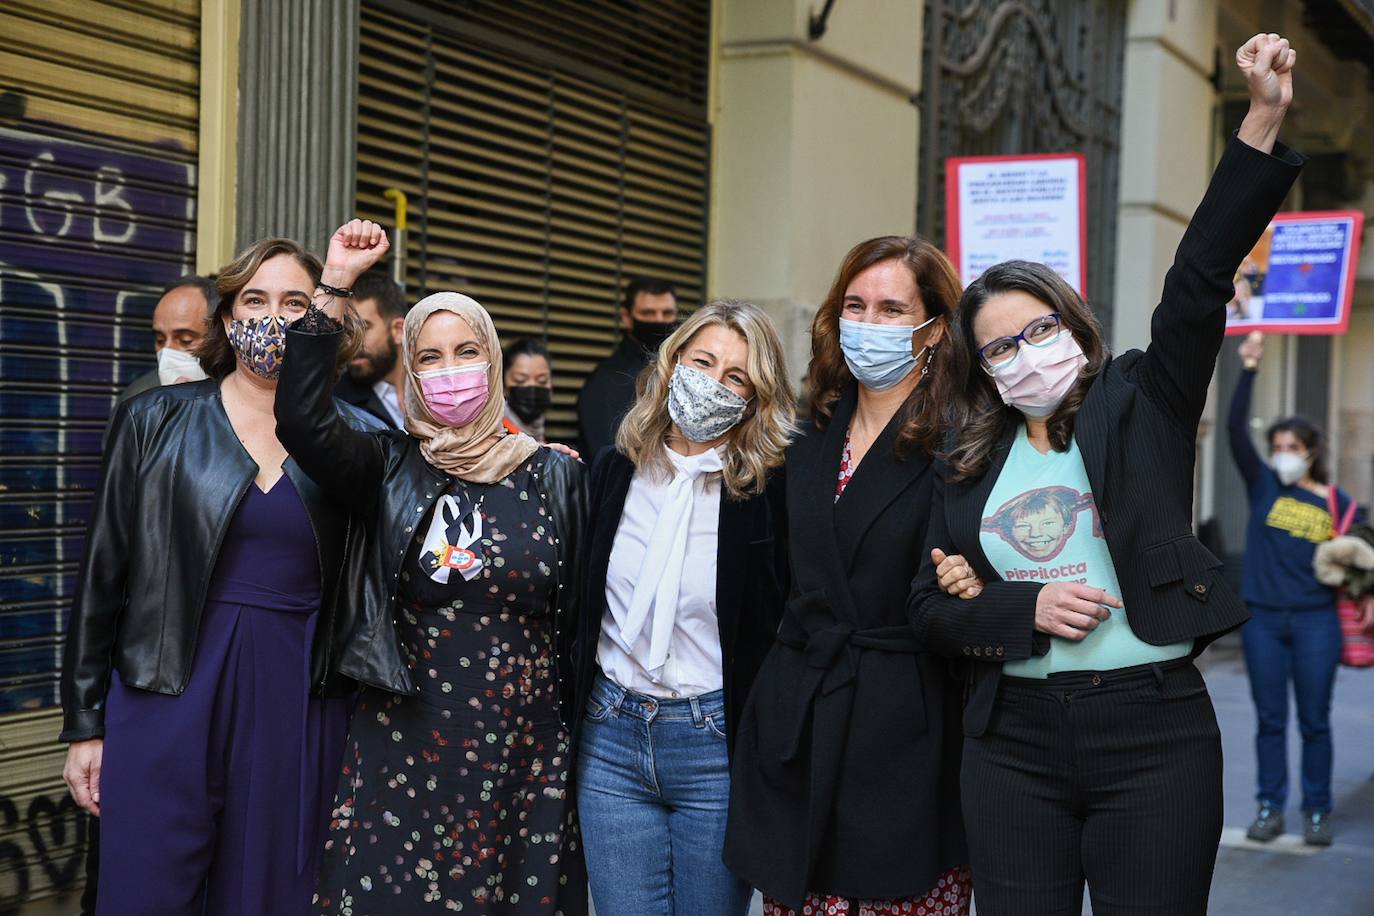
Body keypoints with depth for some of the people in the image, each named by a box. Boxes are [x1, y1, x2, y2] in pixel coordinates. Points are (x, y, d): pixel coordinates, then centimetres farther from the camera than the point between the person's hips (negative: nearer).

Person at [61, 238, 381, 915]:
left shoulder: (352, 437, 5)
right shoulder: (156, 422, 3)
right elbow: (103, 576, 4)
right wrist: (84, 724, 2)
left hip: (299, 704, 1)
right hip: (171, 699, -1)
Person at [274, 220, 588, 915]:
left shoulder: (554, 476, 3)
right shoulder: (390, 471, 2)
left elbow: (580, 617, 6)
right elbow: (301, 420, -16)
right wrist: (335, 285, -19)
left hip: (524, 753, 0)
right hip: (404, 752, 0)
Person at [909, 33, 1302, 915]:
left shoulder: (1141, 405, 3)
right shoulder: (966, 468, 10)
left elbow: (1201, 279, -9)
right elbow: (931, 609, 9)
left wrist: (1263, 123, -19)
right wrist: (1026, 610, -10)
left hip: (1154, 733, -2)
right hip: (1014, 741, 3)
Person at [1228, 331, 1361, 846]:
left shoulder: (1337, 502, 2)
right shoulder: (1263, 485, 2)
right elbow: (1236, 429, -10)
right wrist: (1248, 370, -19)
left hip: (1316, 623, -1)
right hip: (1263, 619, 1)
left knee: (1314, 722, 5)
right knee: (1270, 720, 7)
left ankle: (1317, 812, 15)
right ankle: (1270, 808, 15)